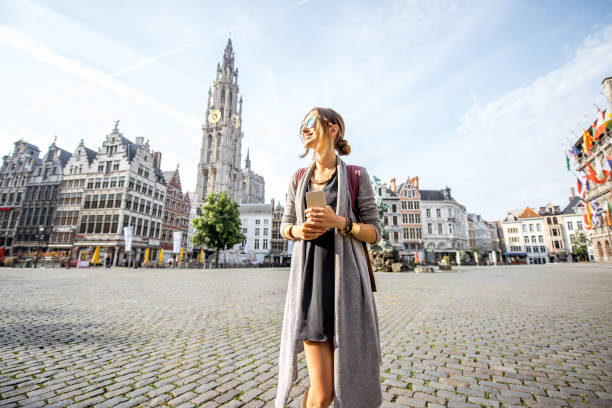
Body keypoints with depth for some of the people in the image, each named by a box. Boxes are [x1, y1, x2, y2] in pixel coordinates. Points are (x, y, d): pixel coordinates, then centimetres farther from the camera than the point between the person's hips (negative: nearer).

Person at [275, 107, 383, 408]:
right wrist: (299, 231, -7)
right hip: (309, 282, 1)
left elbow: (375, 233, 2)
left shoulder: (356, 175, 2)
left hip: (345, 281, 0)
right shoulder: (298, 177, 11)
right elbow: (285, 226, 17)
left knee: (349, 376, 11)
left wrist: (339, 222, -16)